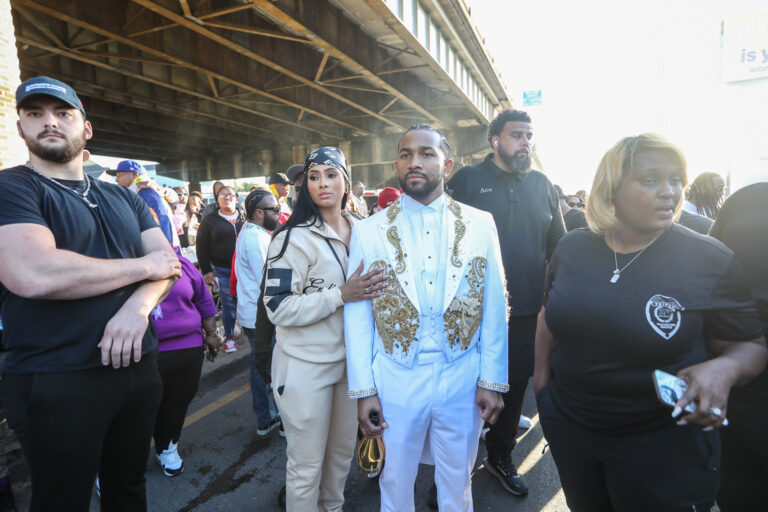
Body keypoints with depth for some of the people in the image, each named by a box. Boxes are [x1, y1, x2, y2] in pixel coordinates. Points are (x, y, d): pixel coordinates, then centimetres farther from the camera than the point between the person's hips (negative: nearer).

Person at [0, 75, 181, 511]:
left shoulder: (122, 198, 11)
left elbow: (170, 262, 4)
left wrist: (138, 305, -18)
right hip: (57, 383, -5)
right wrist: (144, 266, -14)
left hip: (137, 365, 5)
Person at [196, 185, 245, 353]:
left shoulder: (245, 218, 9)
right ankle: (229, 337, 19)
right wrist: (206, 270, -2)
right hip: (222, 271, -1)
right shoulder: (210, 220, 4)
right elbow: (201, 246, 3)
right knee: (228, 305, 3)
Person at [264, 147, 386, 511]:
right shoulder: (295, 237, -14)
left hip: (349, 359, 6)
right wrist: (341, 295, -25)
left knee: (343, 449, 22)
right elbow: (278, 308, -19)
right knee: (307, 465, 10)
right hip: (306, 367, -6)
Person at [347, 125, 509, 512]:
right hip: (396, 381, 0)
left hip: (462, 380, 1)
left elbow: (494, 308, -1)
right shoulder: (369, 231, -4)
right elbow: (357, 316, -3)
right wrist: (362, 390, -4)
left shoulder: (480, 225, -2)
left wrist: (492, 381, -2)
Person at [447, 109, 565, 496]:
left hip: (527, 311, 4)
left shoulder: (541, 184, 8)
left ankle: (501, 456, 42)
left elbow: (557, 242, 12)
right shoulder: (467, 180, -4)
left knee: (515, 385, 18)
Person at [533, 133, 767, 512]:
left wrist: (722, 370, -25)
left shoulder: (712, 260, -12)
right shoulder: (572, 247, -4)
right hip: (567, 424, 3)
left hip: (663, 444, -2)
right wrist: (542, 376, 10)